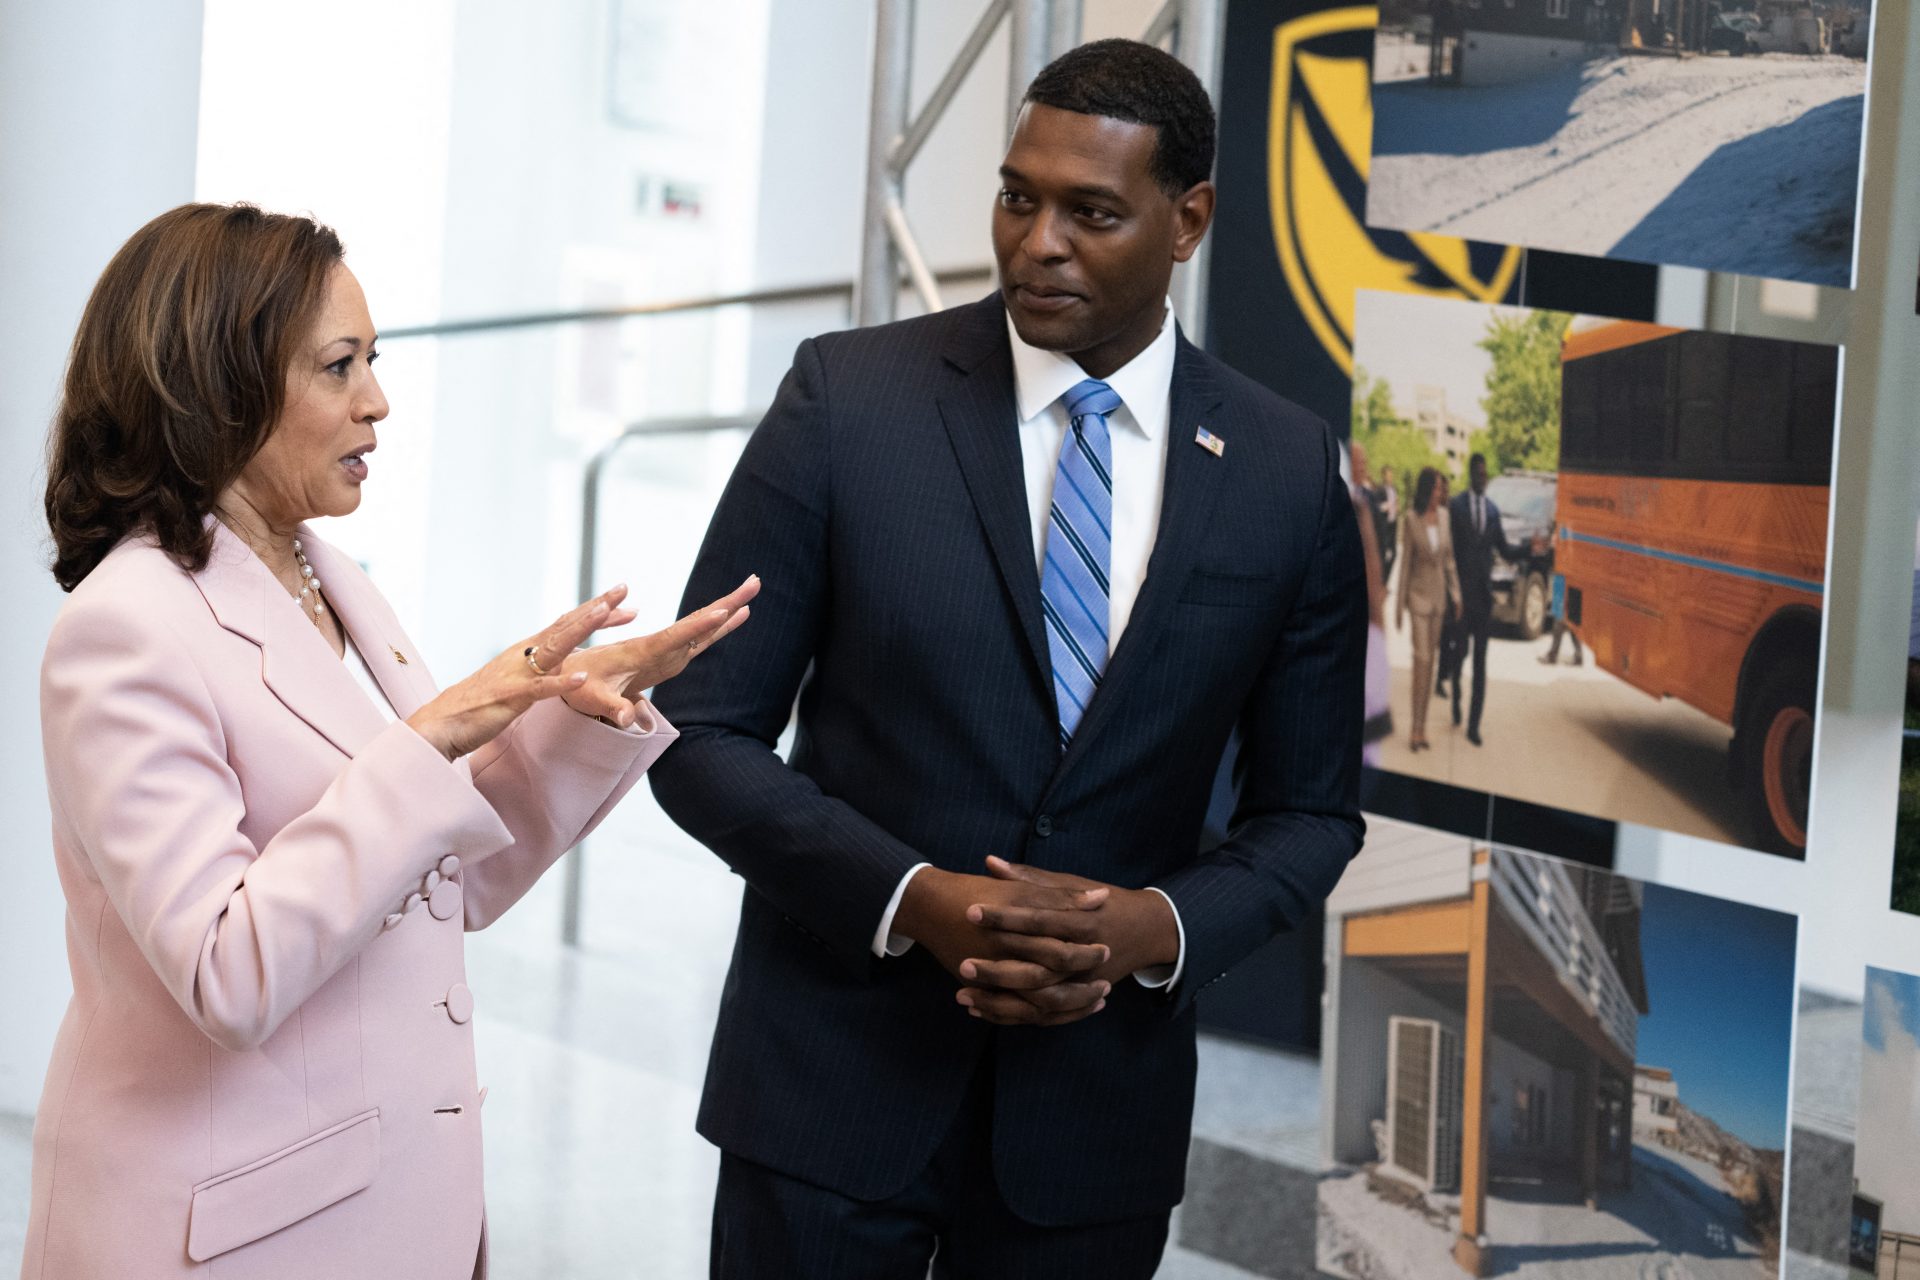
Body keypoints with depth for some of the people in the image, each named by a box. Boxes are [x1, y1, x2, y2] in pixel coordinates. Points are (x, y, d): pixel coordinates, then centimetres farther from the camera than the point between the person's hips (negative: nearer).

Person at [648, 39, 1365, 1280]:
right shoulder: (850, 398, -6)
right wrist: (911, 898, -18)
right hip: (833, 1081, -1)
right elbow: (701, 735, -4)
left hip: (1096, 1113, 2)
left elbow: (1309, 811, 7)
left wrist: (1159, 929, -13)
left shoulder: (1291, 471, -1)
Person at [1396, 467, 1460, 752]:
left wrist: (1456, 594, 6)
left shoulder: (1444, 516, 4)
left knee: (1431, 657, 8)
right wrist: (1399, 603, -3)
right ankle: (1416, 728, -6)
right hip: (1419, 592, -5)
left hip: (1440, 593, 5)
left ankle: (1422, 727, 14)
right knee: (1421, 659, -9)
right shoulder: (1411, 519, -8)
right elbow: (1406, 562, -4)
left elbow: (1450, 558, 11)